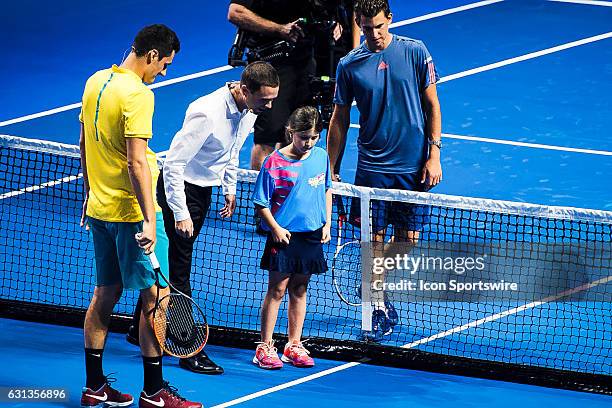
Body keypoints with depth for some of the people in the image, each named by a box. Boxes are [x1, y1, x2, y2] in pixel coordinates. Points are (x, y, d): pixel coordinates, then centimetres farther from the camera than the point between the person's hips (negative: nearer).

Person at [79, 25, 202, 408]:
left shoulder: (96, 82, 8)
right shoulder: (138, 94, -18)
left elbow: (85, 143, 17)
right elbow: (136, 162, -23)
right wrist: (149, 220, -25)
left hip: (99, 206, 9)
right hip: (130, 211, -9)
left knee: (106, 293, 15)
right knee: (156, 296, -2)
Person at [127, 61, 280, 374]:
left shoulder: (249, 110, -4)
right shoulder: (207, 113, -31)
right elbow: (173, 163, -28)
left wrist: (230, 189, 16)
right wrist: (181, 214, -27)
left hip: (203, 189, 9)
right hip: (180, 188, -9)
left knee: (170, 263, 18)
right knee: (178, 269, -5)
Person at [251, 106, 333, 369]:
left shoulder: (321, 157, 4)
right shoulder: (274, 163, -11)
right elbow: (261, 203, -7)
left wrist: (327, 223, 9)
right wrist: (276, 228, -15)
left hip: (312, 235, 4)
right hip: (284, 236, -4)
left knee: (299, 290, 12)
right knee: (277, 290, -2)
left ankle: (294, 345, 20)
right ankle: (265, 348, 4)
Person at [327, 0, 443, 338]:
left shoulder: (415, 53, -3)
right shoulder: (349, 65, -1)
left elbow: (432, 105, 3)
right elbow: (339, 120, 7)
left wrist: (434, 154, -4)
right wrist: (331, 171, 5)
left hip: (413, 167, 0)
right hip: (372, 167, 0)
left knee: (407, 239, 4)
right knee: (374, 239, -1)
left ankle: (375, 284, 28)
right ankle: (379, 305, 10)